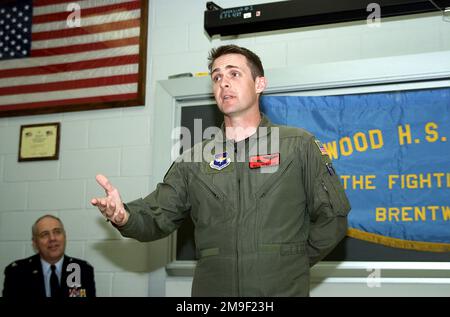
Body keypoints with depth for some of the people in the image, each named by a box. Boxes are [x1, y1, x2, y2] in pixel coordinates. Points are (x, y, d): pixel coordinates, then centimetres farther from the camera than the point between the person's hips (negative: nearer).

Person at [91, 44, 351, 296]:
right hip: (210, 290, 3)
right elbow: (157, 217, 2)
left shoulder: (300, 146, 0)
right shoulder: (194, 160, 9)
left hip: (284, 290, -2)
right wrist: (124, 217, -18)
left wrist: (293, 263, -2)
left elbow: (332, 217, -1)